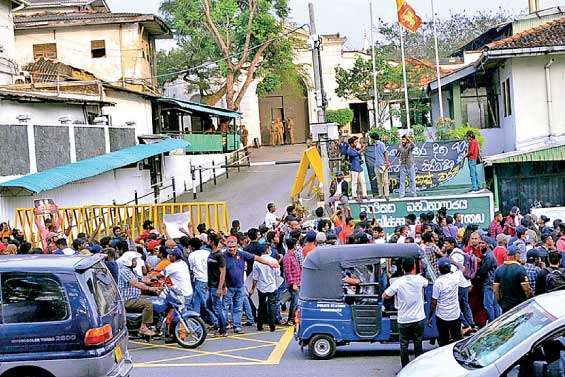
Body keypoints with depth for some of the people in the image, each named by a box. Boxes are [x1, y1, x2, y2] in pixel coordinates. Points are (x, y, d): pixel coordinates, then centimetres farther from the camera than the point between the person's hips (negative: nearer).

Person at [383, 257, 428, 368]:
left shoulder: (398, 282, -13)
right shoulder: (419, 279, -8)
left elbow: (385, 296, -9)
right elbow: (426, 283, 17)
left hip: (403, 320, -1)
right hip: (418, 319, 1)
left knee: (404, 345, 12)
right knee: (418, 344, 15)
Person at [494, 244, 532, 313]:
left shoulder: (499, 269, 3)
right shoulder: (520, 269, -14)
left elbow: (496, 289, 5)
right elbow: (526, 288, -17)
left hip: (505, 306, 5)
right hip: (520, 305, -5)